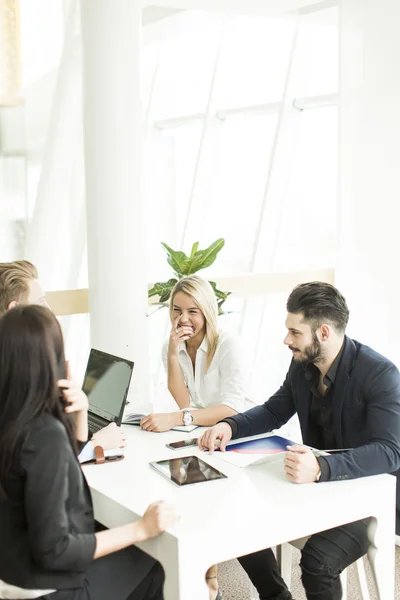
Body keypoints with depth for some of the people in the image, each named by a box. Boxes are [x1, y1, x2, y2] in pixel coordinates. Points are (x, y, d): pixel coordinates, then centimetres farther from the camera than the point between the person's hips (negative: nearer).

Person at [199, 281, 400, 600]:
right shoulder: (302, 364, -3)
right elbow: (273, 412, 11)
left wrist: (322, 468, -49)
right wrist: (230, 425, -10)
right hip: (317, 483, 7)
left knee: (318, 559, -29)